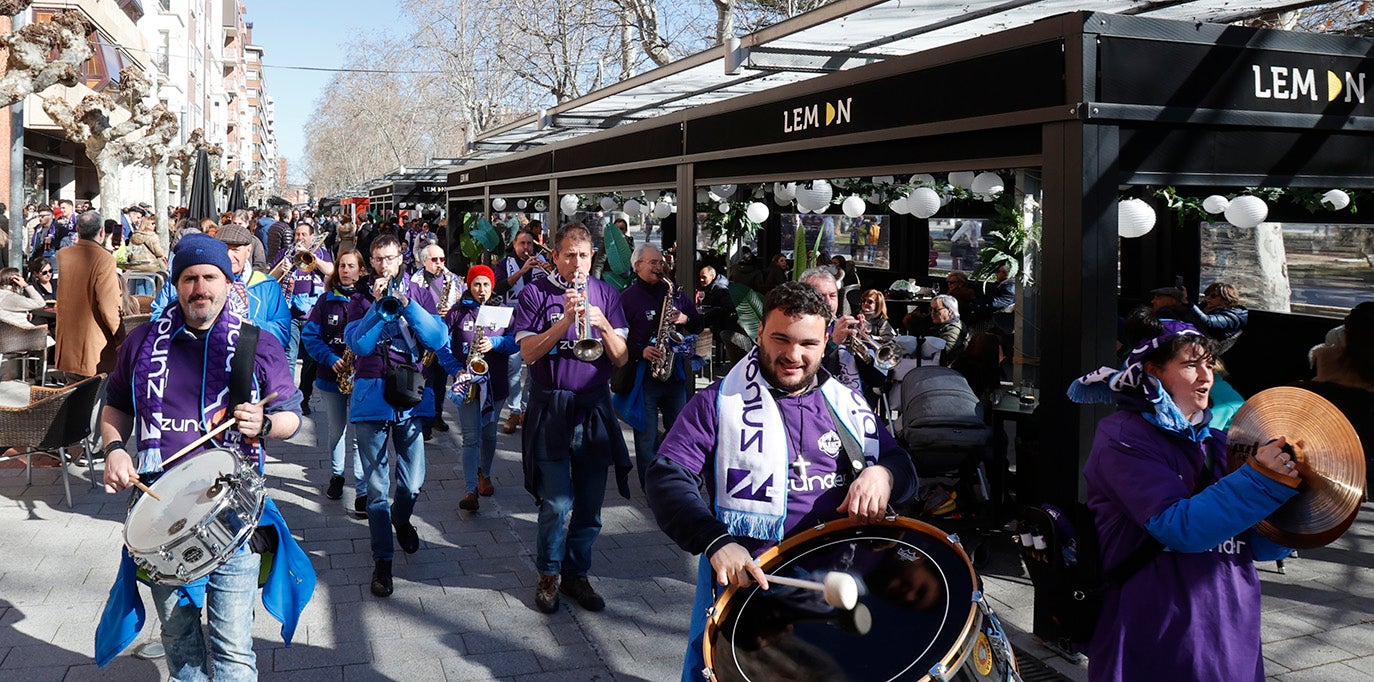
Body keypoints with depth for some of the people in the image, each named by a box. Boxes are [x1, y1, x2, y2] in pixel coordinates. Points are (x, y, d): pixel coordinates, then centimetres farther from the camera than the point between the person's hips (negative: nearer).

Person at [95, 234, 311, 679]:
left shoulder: (258, 346, 0)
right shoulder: (144, 342, 7)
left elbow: (291, 416, 3)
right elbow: (117, 405, 19)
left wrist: (263, 424, -19)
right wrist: (114, 447, 1)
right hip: (161, 506, 3)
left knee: (232, 645, -3)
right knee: (177, 635, 17)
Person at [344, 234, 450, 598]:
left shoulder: (415, 295, 9)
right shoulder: (361, 299, 7)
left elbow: (438, 339, -5)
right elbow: (358, 343, -8)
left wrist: (406, 304, -14)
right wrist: (379, 305, -16)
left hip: (410, 397, 1)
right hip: (371, 398, -1)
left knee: (413, 482, 6)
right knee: (377, 486, -1)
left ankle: (401, 520, 39)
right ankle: (382, 560, 7)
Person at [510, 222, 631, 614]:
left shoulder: (606, 294, 8)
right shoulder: (536, 294, 1)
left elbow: (620, 359, 3)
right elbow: (528, 353, -9)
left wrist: (602, 324, -15)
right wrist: (566, 320, -19)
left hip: (594, 409, 3)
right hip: (551, 409, -3)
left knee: (590, 504, 7)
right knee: (557, 504, -5)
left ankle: (576, 574, 24)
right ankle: (548, 576, 16)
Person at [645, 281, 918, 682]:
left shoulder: (847, 407, 10)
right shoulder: (720, 403, -3)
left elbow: (903, 466, 14)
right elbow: (666, 478, -12)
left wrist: (883, 473, -12)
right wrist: (715, 541, -28)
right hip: (744, 576, -3)